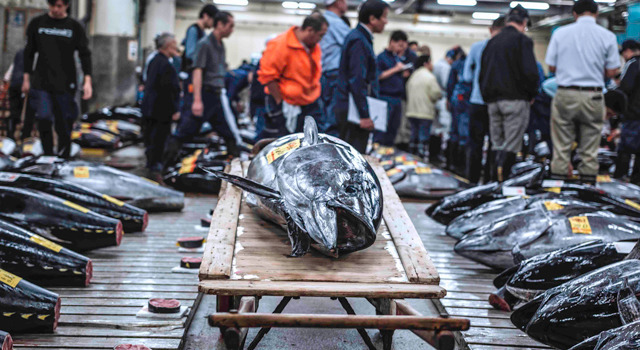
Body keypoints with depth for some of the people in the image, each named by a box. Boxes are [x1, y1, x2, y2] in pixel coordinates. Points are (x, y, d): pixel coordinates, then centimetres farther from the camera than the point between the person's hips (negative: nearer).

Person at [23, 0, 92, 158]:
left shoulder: (75, 26, 3)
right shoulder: (37, 23, 7)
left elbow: (85, 54, 3)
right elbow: (29, 52, 15)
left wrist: (87, 81, -7)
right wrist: (27, 78, 12)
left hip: (66, 84, 0)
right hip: (41, 82, 1)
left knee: (64, 124, 2)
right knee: (44, 118, -15)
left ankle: (63, 159, 14)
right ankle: (48, 156, -4)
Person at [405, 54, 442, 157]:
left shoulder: (412, 76, 13)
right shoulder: (429, 77, -10)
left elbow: (408, 92, 16)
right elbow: (437, 94, -14)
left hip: (412, 111, 7)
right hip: (425, 113, -7)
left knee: (414, 137, 14)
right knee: (423, 138, -5)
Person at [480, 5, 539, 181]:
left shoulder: (492, 42, 15)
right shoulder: (522, 40, -6)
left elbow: (482, 74, 17)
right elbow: (530, 73, -15)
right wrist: (532, 94, 0)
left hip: (493, 101, 6)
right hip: (515, 99, -6)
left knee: (497, 146, 11)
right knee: (510, 147, -6)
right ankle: (501, 179, -16)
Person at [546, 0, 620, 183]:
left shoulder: (560, 33, 0)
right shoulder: (607, 36, -2)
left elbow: (551, 66, 2)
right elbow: (611, 72, -1)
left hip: (565, 94, 0)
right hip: (593, 96, 0)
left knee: (561, 143, 7)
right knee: (590, 145, 9)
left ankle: (559, 174, 9)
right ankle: (588, 175, 12)